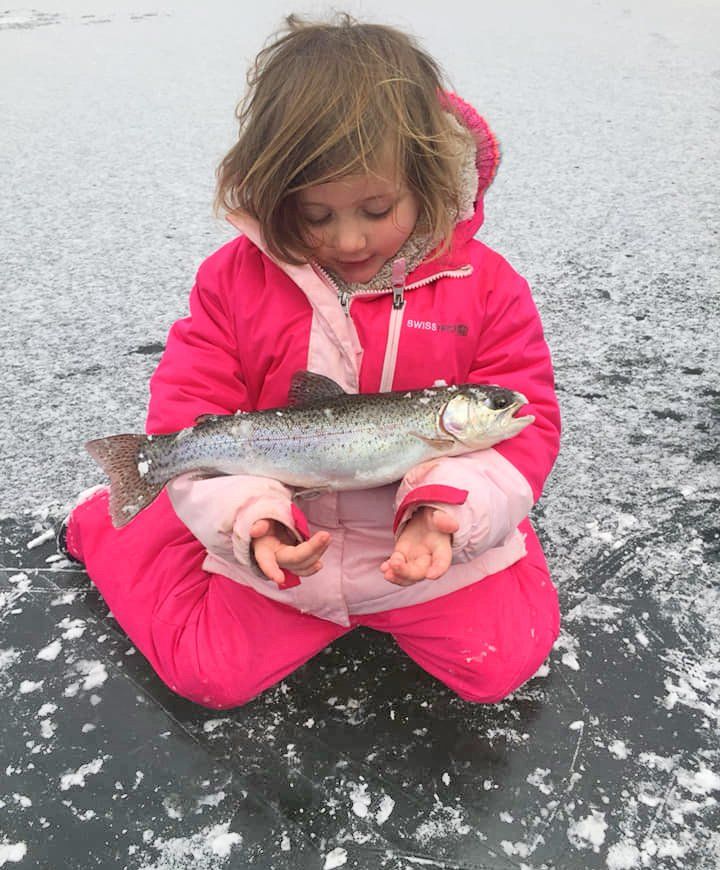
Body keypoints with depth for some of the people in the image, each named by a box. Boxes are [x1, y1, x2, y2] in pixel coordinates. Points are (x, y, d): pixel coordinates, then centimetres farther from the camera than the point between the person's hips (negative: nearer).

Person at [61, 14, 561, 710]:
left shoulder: (483, 284, -10)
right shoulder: (235, 277, -9)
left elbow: (523, 418, -9)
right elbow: (187, 416, -8)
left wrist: (450, 509, -27)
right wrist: (250, 519, -24)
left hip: (438, 544, 1)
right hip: (282, 542, 0)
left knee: (505, 661, -9)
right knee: (210, 671, -1)